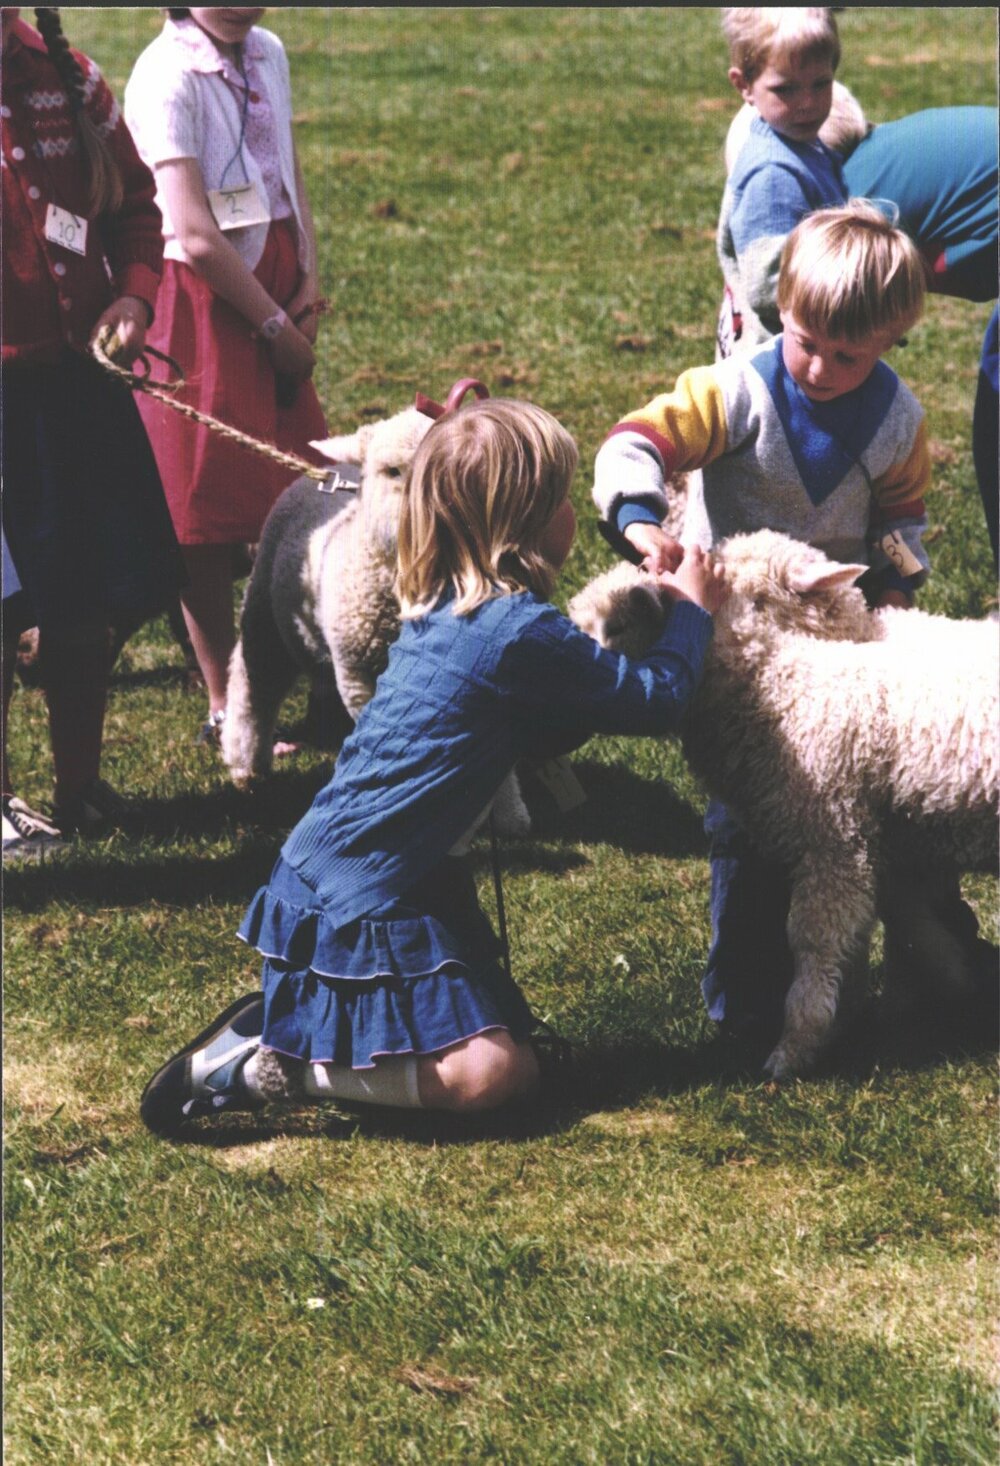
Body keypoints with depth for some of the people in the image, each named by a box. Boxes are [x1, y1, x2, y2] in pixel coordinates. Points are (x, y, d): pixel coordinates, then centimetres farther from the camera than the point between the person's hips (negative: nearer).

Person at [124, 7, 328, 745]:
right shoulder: (167, 76, -18)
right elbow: (198, 236, -21)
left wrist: (309, 285, 1)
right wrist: (275, 325, -13)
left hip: (272, 292, 7)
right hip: (201, 305, -7)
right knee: (209, 518, 0)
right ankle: (225, 707, 8)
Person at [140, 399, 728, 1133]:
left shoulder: (445, 608, 10)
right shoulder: (520, 631, -18)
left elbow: (543, 736, 19)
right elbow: (657, 698, -10)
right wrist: (692, 610, 8)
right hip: (363, 900, -10)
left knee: (508, 1025, 15)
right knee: (492, 1072, -17)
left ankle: (280, 1020, 12)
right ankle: (257, 1068, -10)